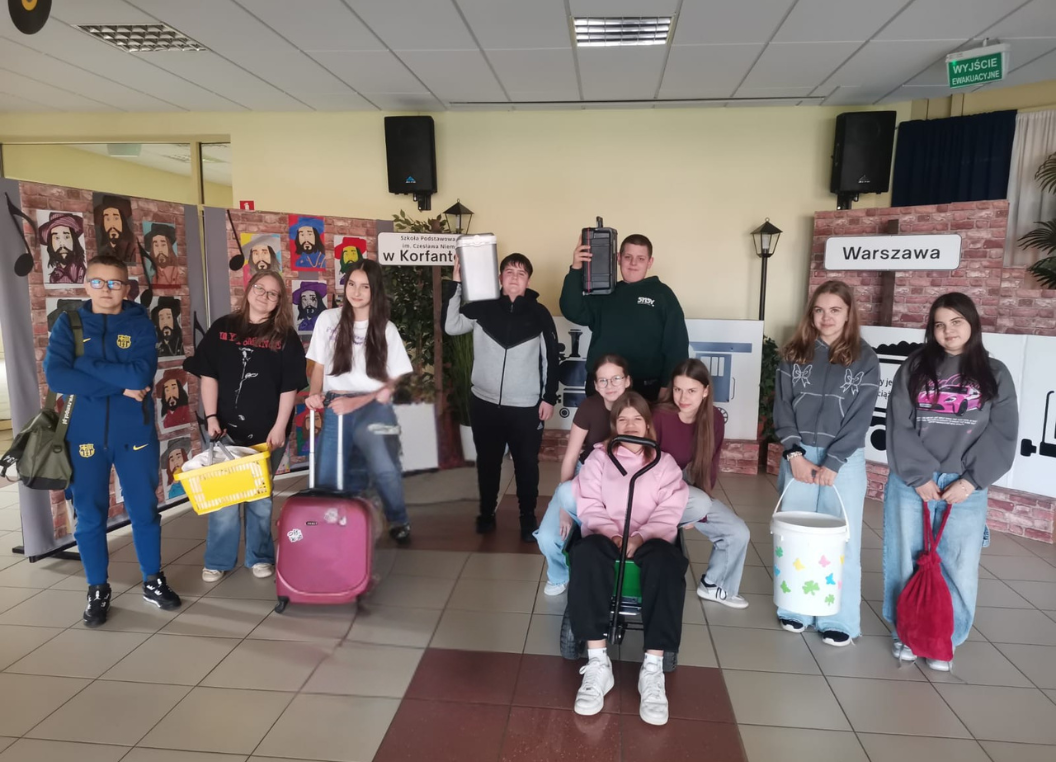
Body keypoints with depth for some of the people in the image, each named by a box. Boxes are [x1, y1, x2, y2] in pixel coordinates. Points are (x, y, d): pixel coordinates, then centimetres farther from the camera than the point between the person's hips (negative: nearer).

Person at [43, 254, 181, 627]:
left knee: (144, 510, 9)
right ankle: (97, 590, 25)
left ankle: (153, 581, 26)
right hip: (84, 435, 1)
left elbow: (141, 375, -17)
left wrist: (85, 365, -14)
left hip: (135, 434, 0)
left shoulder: (140, 324, -1)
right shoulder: (68, 324, 1)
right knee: (89, 516, 9)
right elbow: (55, 376, -14)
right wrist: (119, 384, -17)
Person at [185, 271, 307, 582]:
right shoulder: (222, 328, 4)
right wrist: (211, 417, -5)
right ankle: (218, 560, 20)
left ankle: (260, 557, 24)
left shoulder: (285, 337, 0)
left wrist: (279, 428, -9)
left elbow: (290, 387, -3)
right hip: (227, 429, 1)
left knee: (260, 496, 11)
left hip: (265, 431, -1)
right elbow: (208, 376, 3)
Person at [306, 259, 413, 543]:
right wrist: (314, 394, -6)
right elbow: (319, 366, 14)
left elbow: (392, 384, 3)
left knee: (385, 469, -22)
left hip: (373, 408, -2)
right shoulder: (328, 319, 6)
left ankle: (398, 521, 5)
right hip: (335, 409, 2)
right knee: (329, 478, -2)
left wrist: (357, 402, -11)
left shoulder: (385, 329, 3)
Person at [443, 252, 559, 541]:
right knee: (487, 462, 14)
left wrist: (549, 398, -1)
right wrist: (455, 284, -15)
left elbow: (551, 358, 3)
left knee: (526, 464, 8)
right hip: (485, 403, 1)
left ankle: (528, 517, 24)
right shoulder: (482, 308, 1)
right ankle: (486, 513, 32)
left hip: (526, 406, -1)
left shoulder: (539, 313, 0)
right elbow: (450, 326, -10)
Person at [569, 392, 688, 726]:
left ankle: (653, 667, -35)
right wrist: (612, 534, -12)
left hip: (650, 540, 0)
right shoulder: (599, 457, 18)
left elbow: (669, 512, 4)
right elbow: (589, 507, 6)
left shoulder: (664, 462, 18)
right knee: (586, 553, -36)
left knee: (668, 561, -36)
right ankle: (597, 663, -35)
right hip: (606, 536, 0)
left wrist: (641, 537, -14)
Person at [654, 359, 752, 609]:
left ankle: (713, 585, 22)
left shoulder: (715, 419, -8)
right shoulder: (660, 416, -23)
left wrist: (701, 505, -12)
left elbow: (711, 467, -2)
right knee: (700, 504, -34)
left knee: (739, 533, -1)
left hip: (695, 495, 6)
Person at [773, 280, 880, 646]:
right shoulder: (795, 353, 4)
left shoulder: (864, 359, -2)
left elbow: (860, 418, -7)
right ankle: (795, 609, 20)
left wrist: (832, 464, -12)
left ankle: (839, 619, 14)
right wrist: (794, 454, -9)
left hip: (845, 460, -2)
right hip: (798, 455, 2)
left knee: (841, 539, 1)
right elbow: (782, 406, 1)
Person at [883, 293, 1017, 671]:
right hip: (910, 483, 0)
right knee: (906, 561, 7)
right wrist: (920, 477, -11)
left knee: (959, 568, 3)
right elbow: (899, 428, -3)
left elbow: (1001, 435, -1)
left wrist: (970, 481, -11)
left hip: (965, 488, 0)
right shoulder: (914, 369, 4)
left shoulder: (995, 374, 6)